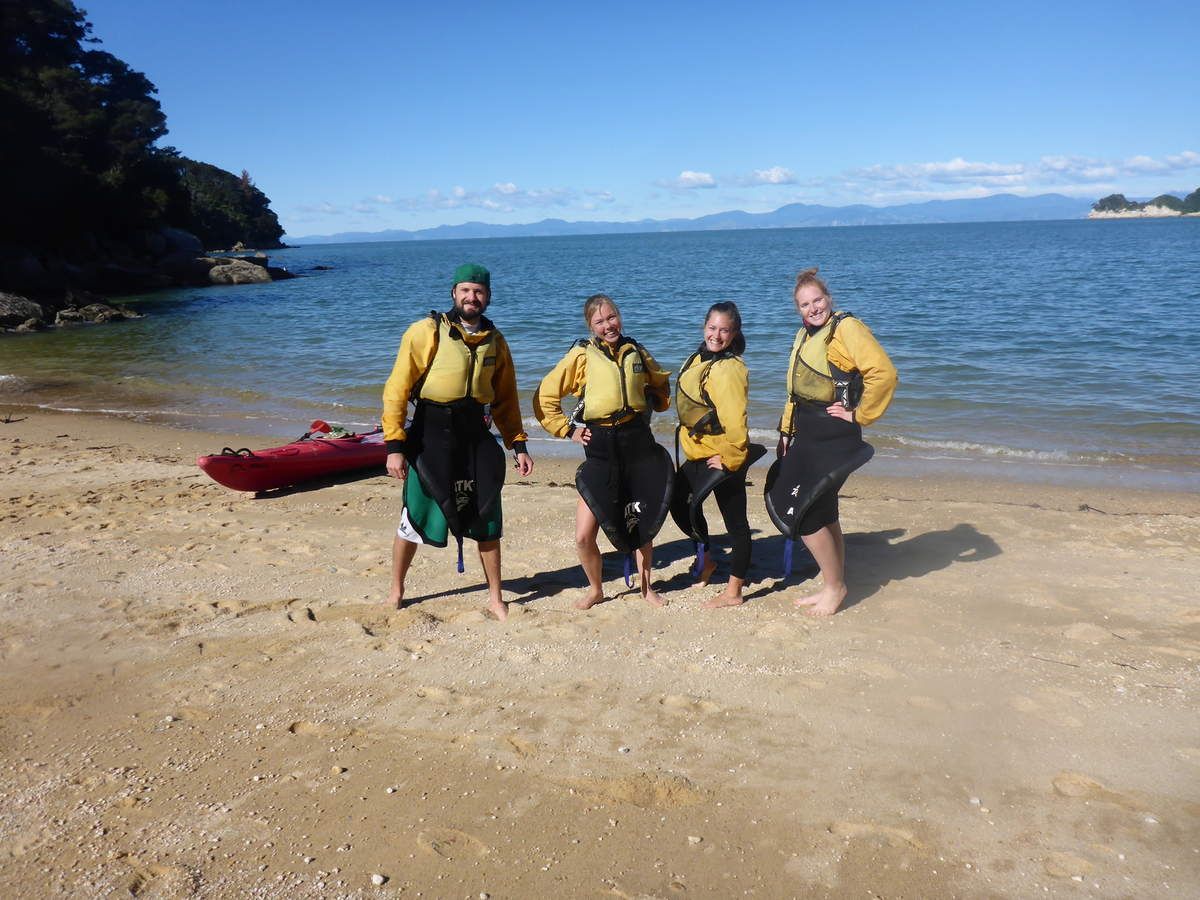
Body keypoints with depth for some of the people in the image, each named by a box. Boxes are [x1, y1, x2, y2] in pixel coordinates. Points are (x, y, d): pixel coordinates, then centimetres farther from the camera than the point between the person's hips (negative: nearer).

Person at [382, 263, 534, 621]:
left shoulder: (494, 340, 9)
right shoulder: (427, 331, -6)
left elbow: (506, 399, 16)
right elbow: (397, 389, -9)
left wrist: (518, 445, 10)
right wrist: (395, 445, -16)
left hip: (476, 436, 4)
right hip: (432, 434, -4)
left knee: (486, 520, 8)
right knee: (416, 519, 4)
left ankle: (495, 599, 23)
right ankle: (396, 593, 26)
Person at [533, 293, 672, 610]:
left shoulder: (636, 351, 9)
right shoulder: (581, 355, -1)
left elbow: (661, 382, 28)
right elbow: (544, 397, 1)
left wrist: (657, 403, 10)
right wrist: (568, 430, -3)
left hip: (639, 442, 3)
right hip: (600, 449, -3)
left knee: (646, 522, 15)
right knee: (584, 536, -6)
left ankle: (645, 586, 36)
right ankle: (595, 589, 20)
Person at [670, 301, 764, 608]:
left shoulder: (729, 369, -23)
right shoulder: (700, 359, 6)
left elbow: (734, 420, -27)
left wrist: (730, 459, -20)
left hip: (723, 458, -10)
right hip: (698, 454, 10)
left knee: (735, 521, 3)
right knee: (679, 502, 21)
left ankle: (733, 591, 14)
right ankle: (706, 559, 40)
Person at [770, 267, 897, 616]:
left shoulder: (846, 328, -12)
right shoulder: (803, 336, 15)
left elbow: (884, 374, -23)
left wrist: (860, 415, -16)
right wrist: (786, 431, 16)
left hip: (833, 438, -9)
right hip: (807, 437, 9)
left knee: (803, 514, -7)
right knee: (823, 514, 14)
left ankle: (834, 587, 10)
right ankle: (834, 586, 26)